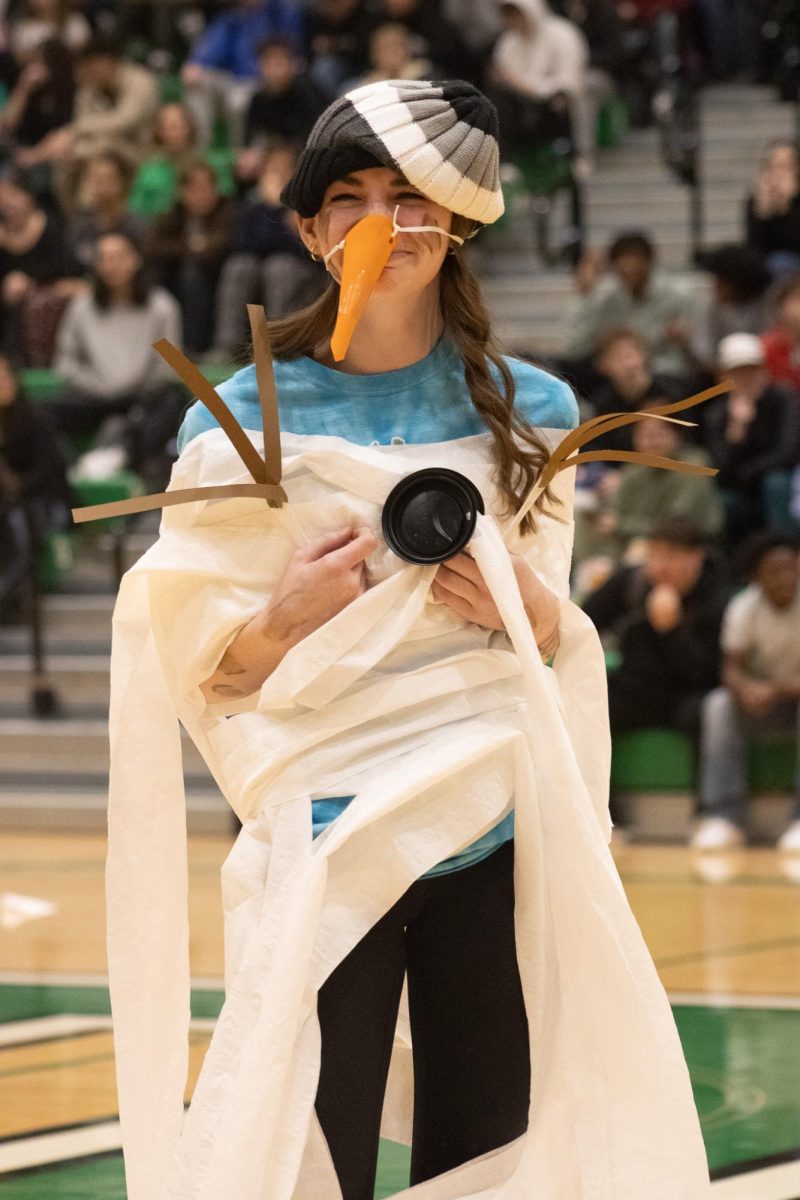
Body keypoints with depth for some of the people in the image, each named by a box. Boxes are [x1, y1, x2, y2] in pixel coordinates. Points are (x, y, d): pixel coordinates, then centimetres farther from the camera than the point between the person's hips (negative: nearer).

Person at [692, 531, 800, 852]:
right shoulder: (744, 608, -8)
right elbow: (731, 669, -13)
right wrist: (747, 689, -36)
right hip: (763, 695, 2)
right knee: (718, 704, -26)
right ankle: (724, 816, -33)